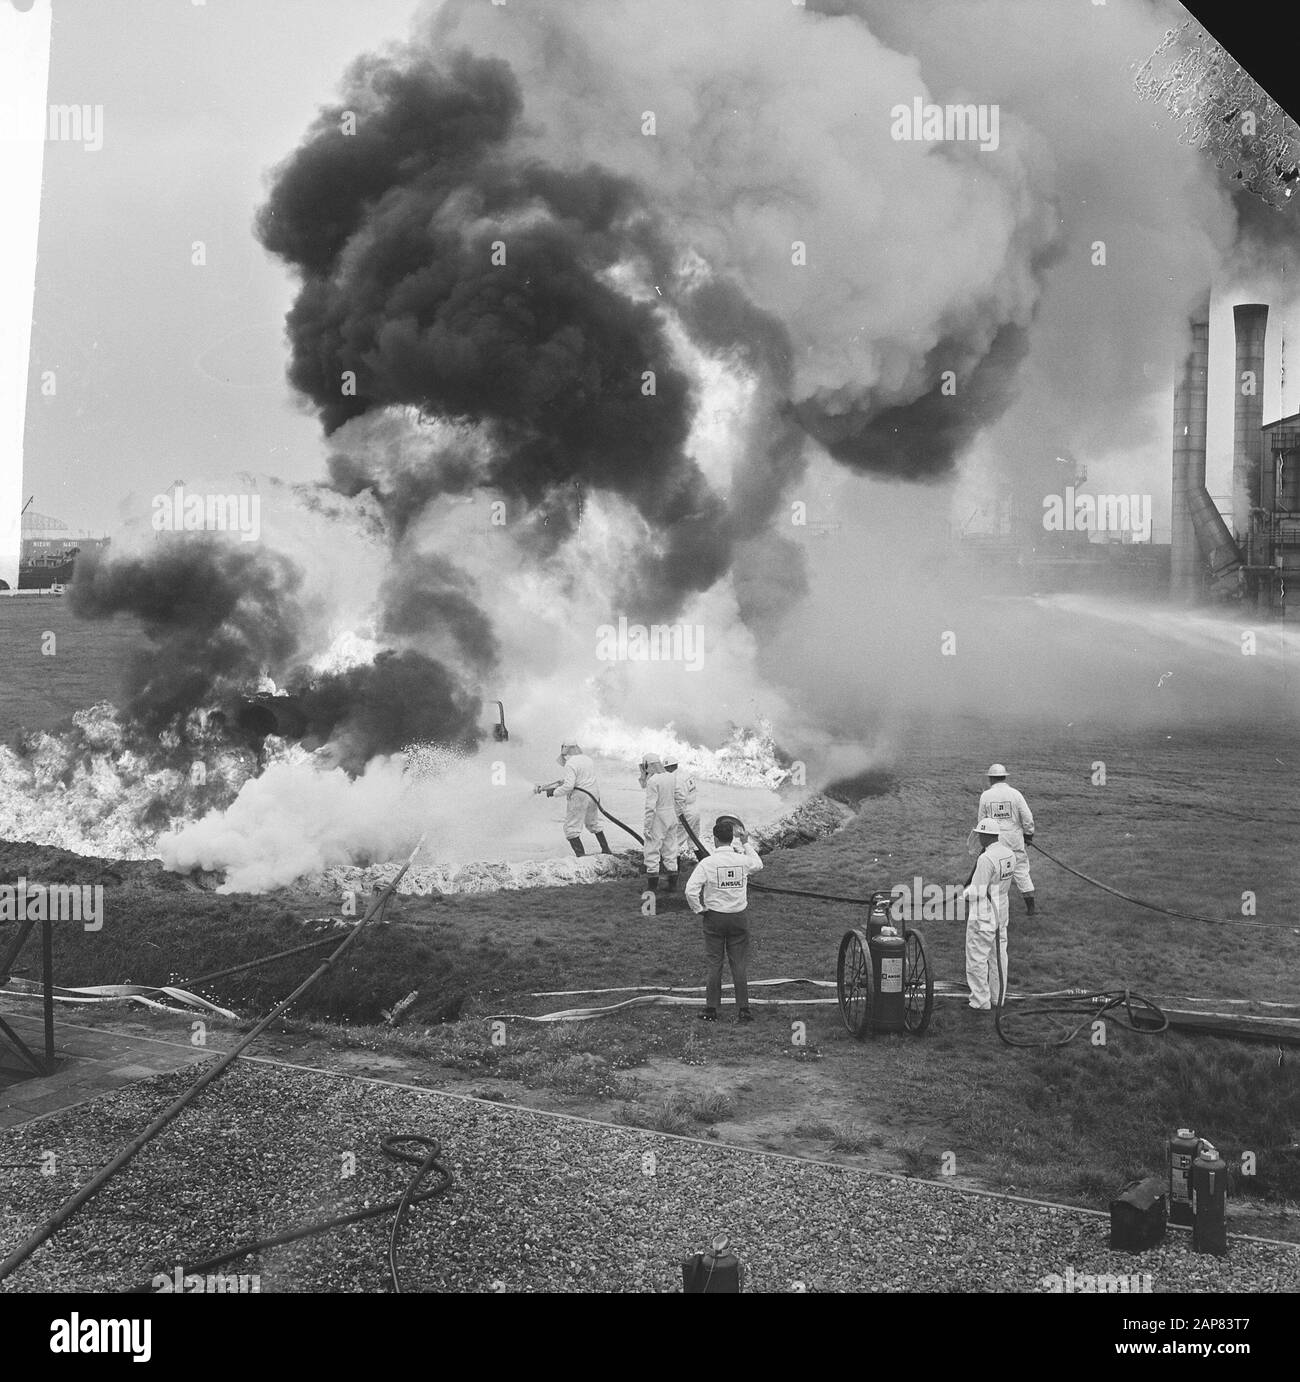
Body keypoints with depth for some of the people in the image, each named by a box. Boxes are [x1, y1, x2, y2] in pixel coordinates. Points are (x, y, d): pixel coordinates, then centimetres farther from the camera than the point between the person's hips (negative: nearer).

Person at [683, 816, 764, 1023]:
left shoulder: (708, 863, -13)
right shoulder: (742, 860, -5)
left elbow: (691, 890, -19)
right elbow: (758, 864, 20)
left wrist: (699, 909, -4)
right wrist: (746, 844, 26)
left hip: (714, 918, -2)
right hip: (739, 917, 2)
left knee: (714, 964, 5)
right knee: (740, 964, 6)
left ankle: (711, 1009, 6)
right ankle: (743, 1009, 5)